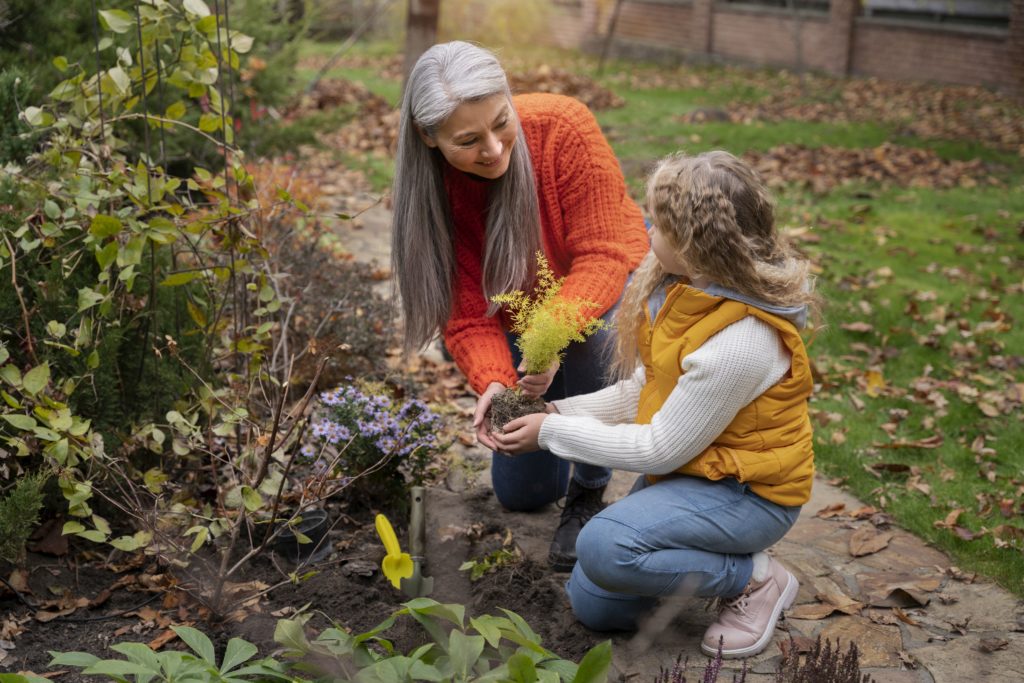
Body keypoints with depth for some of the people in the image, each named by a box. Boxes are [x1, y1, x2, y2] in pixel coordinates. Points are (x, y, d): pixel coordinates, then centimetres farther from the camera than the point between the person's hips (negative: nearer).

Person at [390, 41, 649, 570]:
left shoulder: (563, 126, -32)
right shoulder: (429, 190, -24)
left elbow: (602, 254, -31)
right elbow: (467, 314, -22)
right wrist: (494, 383, -42)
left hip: (605, 285, -2)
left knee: (590, 334, -41)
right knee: (521, 493, 6)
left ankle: (589, 490, -15)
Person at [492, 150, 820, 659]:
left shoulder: (740, 342, -32)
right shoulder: (690, 288, -6)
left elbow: (660, 449, -23)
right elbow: (642, 389, 6)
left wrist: (552, 435, -15)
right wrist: (561, 413, -6)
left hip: (748, 493, -8)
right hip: (689, 467, 8)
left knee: (603, 547, -30)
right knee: (593, 606, 6)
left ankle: (756, 579, -8)